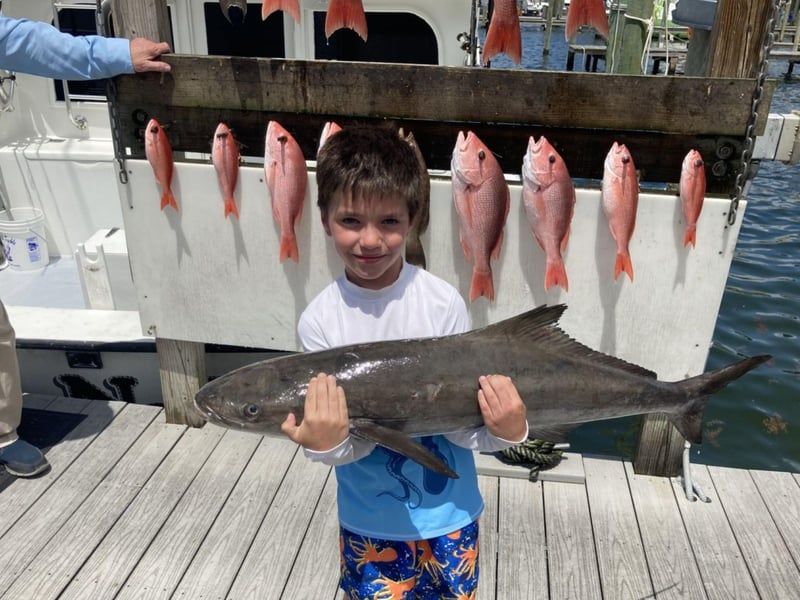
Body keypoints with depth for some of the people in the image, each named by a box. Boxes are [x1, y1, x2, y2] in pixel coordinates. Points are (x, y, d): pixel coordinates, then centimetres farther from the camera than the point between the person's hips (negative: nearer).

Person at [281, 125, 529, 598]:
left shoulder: (443, 303, -19)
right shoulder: (319, 320, -15)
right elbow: (352, 439, -14)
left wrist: (506, 432, -33)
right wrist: (325, 444, -35)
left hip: (450, 515, 0)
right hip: (368, 523, 1)